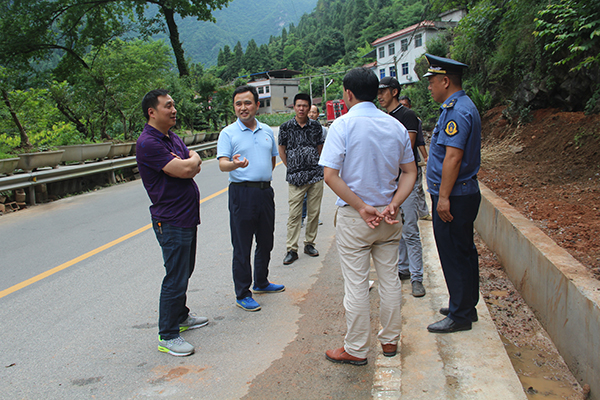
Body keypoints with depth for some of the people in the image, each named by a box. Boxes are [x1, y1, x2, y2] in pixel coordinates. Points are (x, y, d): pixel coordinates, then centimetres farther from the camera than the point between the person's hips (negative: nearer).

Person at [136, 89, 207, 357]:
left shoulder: (173, 138, 14)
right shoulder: (148, 143, -18)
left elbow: (194, 168, 10)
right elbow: (185, 169, -24)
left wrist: (187, 164, -12)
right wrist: (193, 159, -3)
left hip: (187, 217, 10)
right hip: (171, 221, -9)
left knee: (184, 272, 20)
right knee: (175, 278, -3)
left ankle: (180, 317, 37)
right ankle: (167, 336, 9)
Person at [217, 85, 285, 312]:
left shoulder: (267, 131, 12)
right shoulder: (228, 133, -4)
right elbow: (222, 164, -15)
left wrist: (264, 177, 12)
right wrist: (235, 164, -36)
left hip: (265, 192, 6)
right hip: (242, 193, -6)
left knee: (265, 242, 17)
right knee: (242, 247, 0)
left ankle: (261, 283, 35)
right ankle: (242, 294, 11)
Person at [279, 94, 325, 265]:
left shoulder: (316, 126, 6)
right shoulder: (286, 127, 1)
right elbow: (282, 150, 9)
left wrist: (315, 165, 10)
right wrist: (291, 167, 5)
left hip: (316, 175, 2)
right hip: (295, 177, -2)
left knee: (314, 212, 7)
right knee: (294, 214, -4)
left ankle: (309, 243, 22)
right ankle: (291, 249, 3)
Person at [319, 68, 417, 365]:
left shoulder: (343, 125, -11)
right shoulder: (395, 126, 4)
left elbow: (330, 176, -18)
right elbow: (410, 172, 4)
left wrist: (362, 208, -15)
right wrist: (393, 205, -5)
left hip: (353, 217, -5)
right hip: (389, 217, 5)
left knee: (356, 284, 5)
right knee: (389, 278, 16)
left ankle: (356, 349, 18)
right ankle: (390, 340, 31)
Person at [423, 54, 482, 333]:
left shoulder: (457, 111, -17)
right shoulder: (462, 106, 16)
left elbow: (453, 156, -24)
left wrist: (443, 197, -23)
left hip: (453, 196, -11)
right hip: (465, 193, 11)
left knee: (454, 255, -2)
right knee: (464, 251, 17)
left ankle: (460, 316, 9)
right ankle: (466, 307, 30)